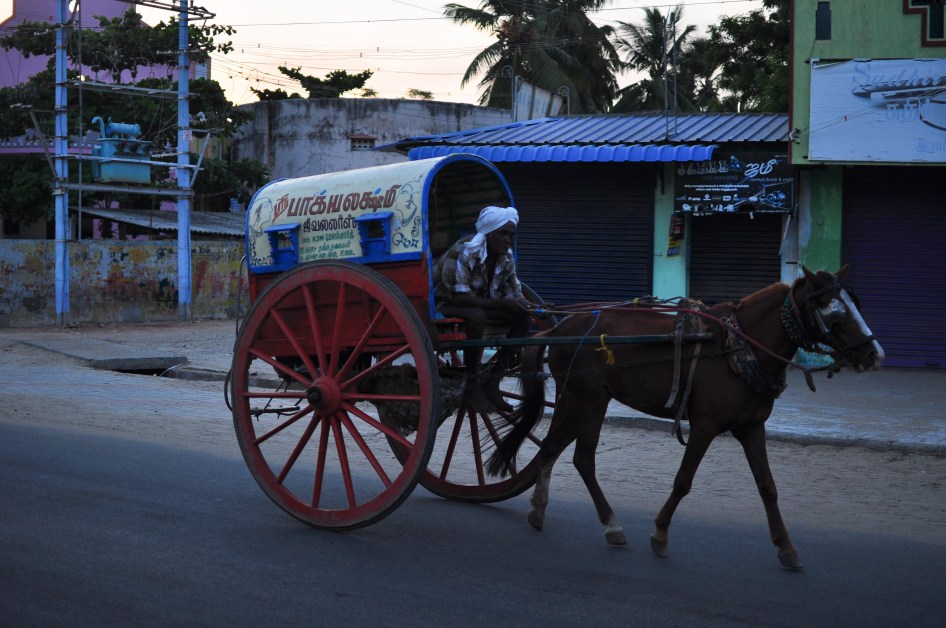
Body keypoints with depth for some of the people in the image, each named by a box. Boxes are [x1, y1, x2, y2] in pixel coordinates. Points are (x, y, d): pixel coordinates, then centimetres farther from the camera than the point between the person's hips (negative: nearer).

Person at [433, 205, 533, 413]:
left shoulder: (506, 257, -4)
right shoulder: (464, 252, -26)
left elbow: (514, 293, 1)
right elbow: (460, 297, -30)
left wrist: (523, 305, -24)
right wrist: (503, 303, -33)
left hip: (480, 303, 7)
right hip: (445, 303, -7)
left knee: (523, 317, -12)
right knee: (477, 316, -39)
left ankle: (493, 383, -10)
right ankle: (472, 384, -23)